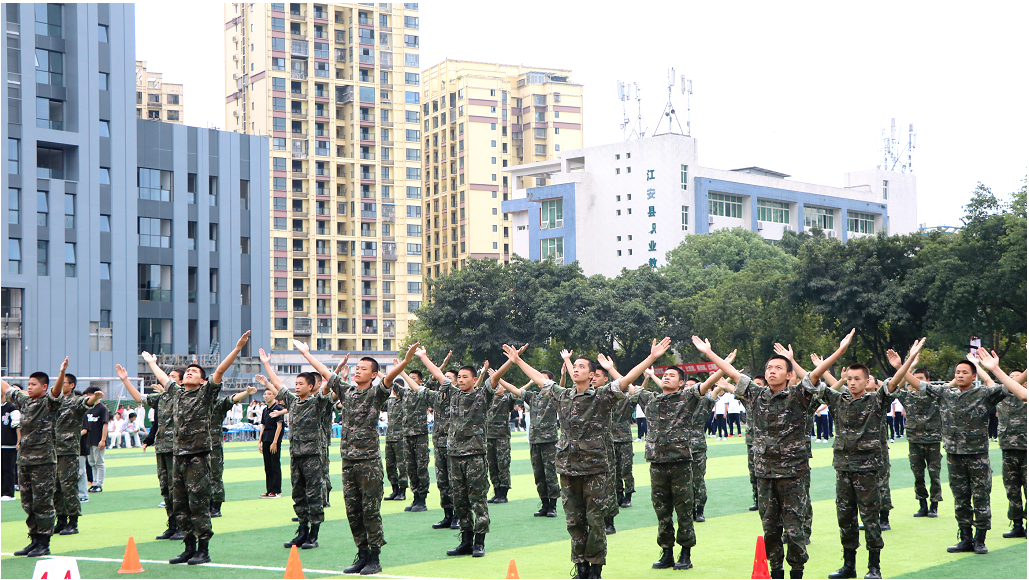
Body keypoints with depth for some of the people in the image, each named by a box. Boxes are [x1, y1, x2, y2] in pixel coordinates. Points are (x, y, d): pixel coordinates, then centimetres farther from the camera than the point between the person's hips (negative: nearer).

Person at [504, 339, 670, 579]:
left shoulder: (602, 396, -3)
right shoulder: (562, 396, 10)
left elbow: (627, 379, -12)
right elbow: (539, 379, 23)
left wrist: (651, 358, -21)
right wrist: (517, 360, 28)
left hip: (595, 469, -4)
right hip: (568, 469, 4)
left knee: (595, 520, -1)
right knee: (574, 521, 8)